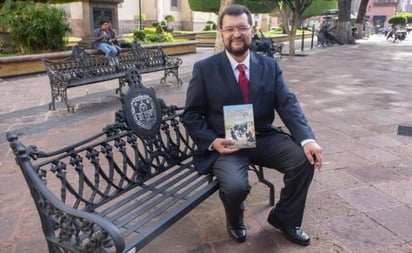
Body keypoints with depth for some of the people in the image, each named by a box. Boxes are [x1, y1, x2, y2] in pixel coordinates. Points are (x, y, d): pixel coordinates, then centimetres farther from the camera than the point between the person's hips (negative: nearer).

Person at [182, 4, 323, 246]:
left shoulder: (270, 65, 4)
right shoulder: (205, 69, -4)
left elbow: (288, 104, -4)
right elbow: (191, 115, -1)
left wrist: (307, 139, -20)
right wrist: (212, 142, -18)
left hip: (264, 138, 4)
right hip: (225, 144, -3)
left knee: (305, 159, -18)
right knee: (235, 187, -30)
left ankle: (285, 218, 12)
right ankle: (235, 220, 12)